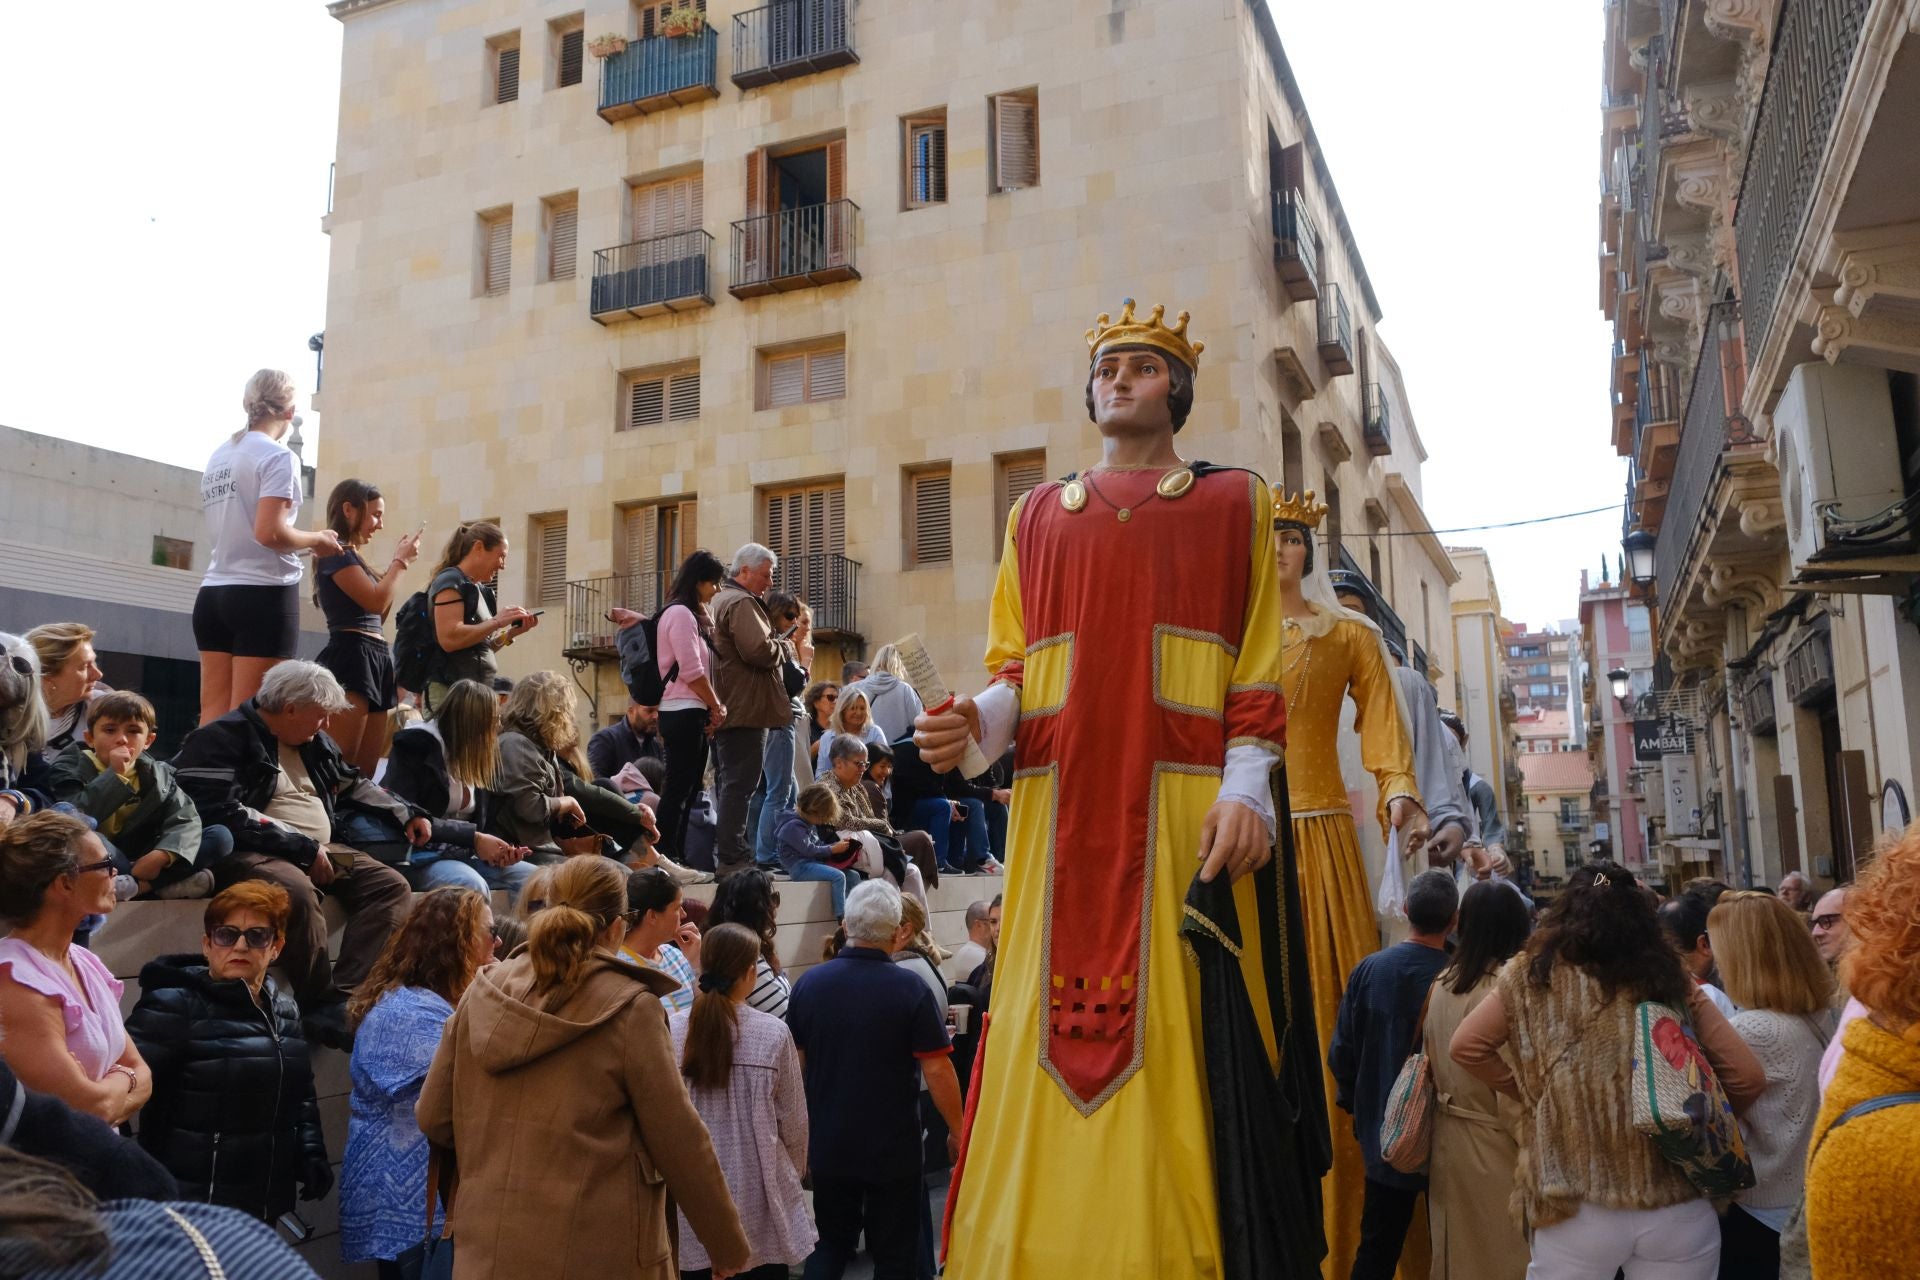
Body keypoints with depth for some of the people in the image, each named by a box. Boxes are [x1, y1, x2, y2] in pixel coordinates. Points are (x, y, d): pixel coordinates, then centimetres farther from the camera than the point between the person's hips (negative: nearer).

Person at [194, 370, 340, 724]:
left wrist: (305, 545, 20)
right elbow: (270, 533, -19)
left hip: (213, 593, 7)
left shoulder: (218, 457, 15)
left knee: (213, 715, 6)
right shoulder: (278, 457, -9)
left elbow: (234, 530, 15)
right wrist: (318, 540, -2)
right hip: (264, 594, -7)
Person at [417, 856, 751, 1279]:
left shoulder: (482, 994, 1)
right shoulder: (629, 1008, -11)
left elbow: (433, 1118, 8)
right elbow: (679, 1141, -9)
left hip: (487, 1246, 4)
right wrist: (728, 1245, 2)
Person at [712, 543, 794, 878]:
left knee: (727, 785, 14)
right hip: (745, 710, -11)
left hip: (724, 710, 11)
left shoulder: (719, 600, 22)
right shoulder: (741, 603, -12)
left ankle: (725, 854, 20)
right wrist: (786, 648, -4)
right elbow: (759, 649, -22)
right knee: (739, 785, -9)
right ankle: (732, 857, -9)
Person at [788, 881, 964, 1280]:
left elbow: (795, 1064, 5)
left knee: (830, 1245, 18)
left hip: (829, 1145, 3)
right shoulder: (910, 989, -16)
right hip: (894, 1146, -3)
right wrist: (957, 1131, -2)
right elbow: (937, 1070, -15)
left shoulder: (809, 982, -4)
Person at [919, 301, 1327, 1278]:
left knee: (1178, 1040, -4)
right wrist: (975, 723, -7)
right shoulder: (1037, 516, 20)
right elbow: (1013, 668, 14)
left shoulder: (1233, 502, 13)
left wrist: (1245, 786, -10)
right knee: (1054, 1032, 1)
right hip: (1062, 812, 3)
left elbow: (1259, 668, 4)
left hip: (1186, 808, -2)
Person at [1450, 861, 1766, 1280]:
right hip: (1678, 1209, 2)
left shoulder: (1534, 975, 1)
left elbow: (1465, 1046, 0)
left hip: (1576, 1208, -2)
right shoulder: (1674, 982, 3)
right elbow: (1748, 1078, 3)